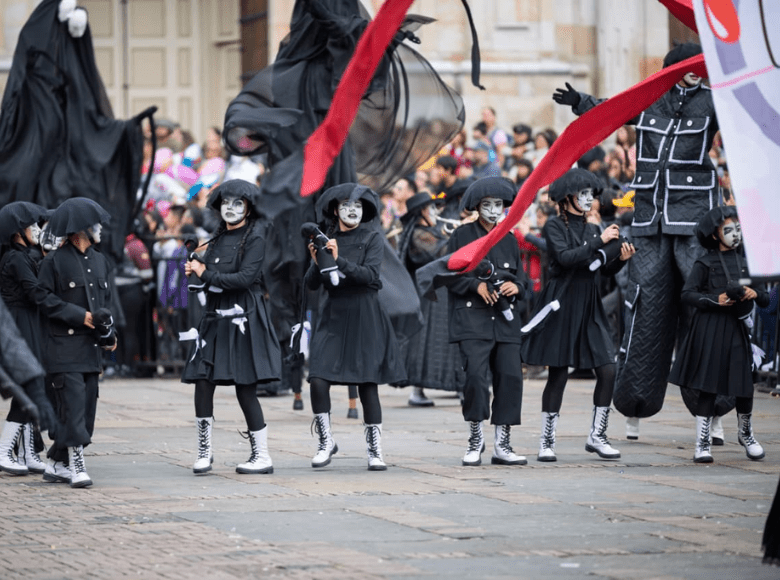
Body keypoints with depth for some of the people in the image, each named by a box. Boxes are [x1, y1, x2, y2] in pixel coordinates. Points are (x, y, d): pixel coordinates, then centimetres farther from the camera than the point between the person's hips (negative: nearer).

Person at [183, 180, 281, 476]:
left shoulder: (254, 239, -4)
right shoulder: (218, 239, 16)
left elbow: (245, 277, -16)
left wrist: (205, 274, -12)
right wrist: (197, 272, -2)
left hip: (243, 318, -6)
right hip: (214, 317, 6)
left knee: (245, 390, -4)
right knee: (203, 382, -4)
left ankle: (262, 456, 5)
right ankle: (204, 451, 5)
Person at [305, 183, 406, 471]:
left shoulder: (372, 238, 1)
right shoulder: (326, 238, 9)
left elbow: (370, 274, -14)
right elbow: (311, 284, 5)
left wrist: (339, 260, -25)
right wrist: (317, 262, -14)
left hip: (364, 318, -2)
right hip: (332, 317, 2)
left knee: (367, 383, -1)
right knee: (318, 380, -11)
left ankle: (375, 449, 12)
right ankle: (326, 441, 6)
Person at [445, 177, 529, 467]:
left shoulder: (509, 240, 18)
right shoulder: (462, 236, 5)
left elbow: (521, 276, 21)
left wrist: (515, 285, -2)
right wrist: (477, 285, -13)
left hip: (505, 318, 4)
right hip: (472, 316, -4)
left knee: (511, 376, -4)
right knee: (475, 375, -17)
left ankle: (502, 445, 4)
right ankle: (475, 438, -1)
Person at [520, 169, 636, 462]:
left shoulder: (593, 229, 14)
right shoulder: (555, 226, -3)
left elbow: (606, 270, 12)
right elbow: (565, 257, -19)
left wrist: (621, 258, -7)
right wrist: (600, 242, -19)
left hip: (589, 308, 6)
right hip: (561, 306, -6)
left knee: (608, 370, -4)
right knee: (558, 374, -3)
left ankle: (596, 437, 7)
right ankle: (546, 441, 7)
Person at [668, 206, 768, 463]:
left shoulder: (746, 260, 13)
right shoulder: (706, 263, 1)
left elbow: (765, 298, 15)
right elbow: (687, 293, -6)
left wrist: (755, 294, -8)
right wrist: (716, 299, -17)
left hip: (738, 328, 4)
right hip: (710, 328, -4)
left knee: (744, 385, 3)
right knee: (708, 386, -5)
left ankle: (746, 434, 28)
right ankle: (702, 444, -1)